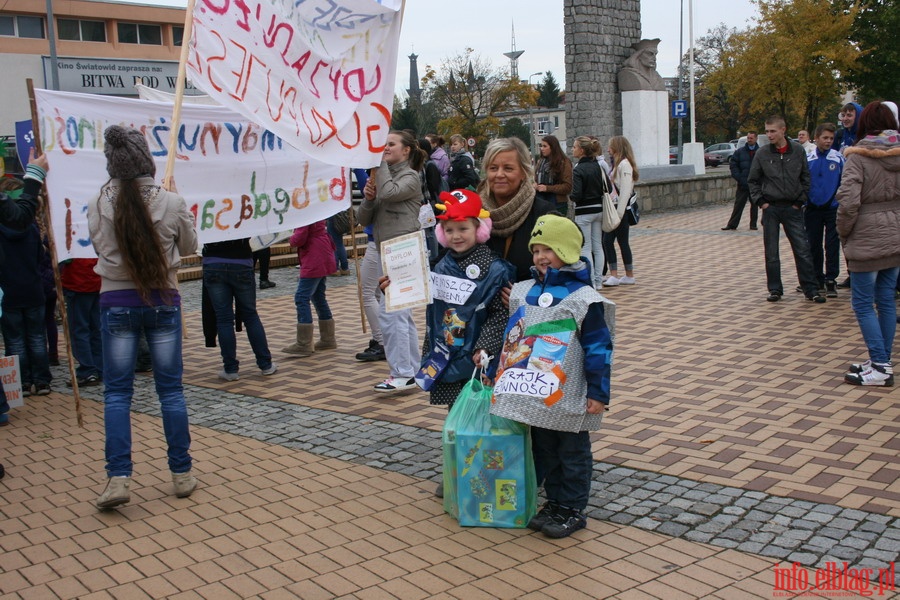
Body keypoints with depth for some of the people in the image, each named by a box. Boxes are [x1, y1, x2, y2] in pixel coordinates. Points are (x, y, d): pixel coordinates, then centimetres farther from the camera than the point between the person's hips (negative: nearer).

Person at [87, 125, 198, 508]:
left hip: (116, 303, 0)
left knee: (117, 393, 7)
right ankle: (182, 474, 16)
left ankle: (118, 478, -1)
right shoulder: (171, 203, -10)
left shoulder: (99, 207, -8)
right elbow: (189, 246, 6)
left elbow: (98, 246, 7)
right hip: (162, 301, 0)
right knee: (170, 390, 9)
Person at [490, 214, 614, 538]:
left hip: (569, 398, -6)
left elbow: (599, 347, -12)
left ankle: (573, 509, 19)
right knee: (544, 450, 16)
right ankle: (554, 503, 30)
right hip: (535, 395, 6)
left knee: (572, 453, 8)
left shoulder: (584, 298, -12)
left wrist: (598, 392, -13)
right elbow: (511, 338, 15)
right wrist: (499, 374, 15)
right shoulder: (524, 292, 7)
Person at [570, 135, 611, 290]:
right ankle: (598, 281, 19)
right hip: (599, 209, 7)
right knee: (597, 246, 12)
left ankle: (591, 282, 2)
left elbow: (576, 195, -22)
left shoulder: (579, 169, -17)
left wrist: (571, 197, -1)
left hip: (584, 212, -7)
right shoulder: (598, 166, 4)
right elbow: (609, 188, 6)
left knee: (585, 248, 1)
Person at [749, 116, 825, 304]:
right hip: (770, 208, 0)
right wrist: (760, 201, -1)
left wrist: (801, 201, 1)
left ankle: (811, 290, 6)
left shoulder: (798, 151, 0)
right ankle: (775, 289, 14)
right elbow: (752, 181, 8)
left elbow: (806, 178, 7)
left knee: (803, 250, -1)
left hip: (793, 208, 0)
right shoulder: (762, 154, 0)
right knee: (771, 253, 4)